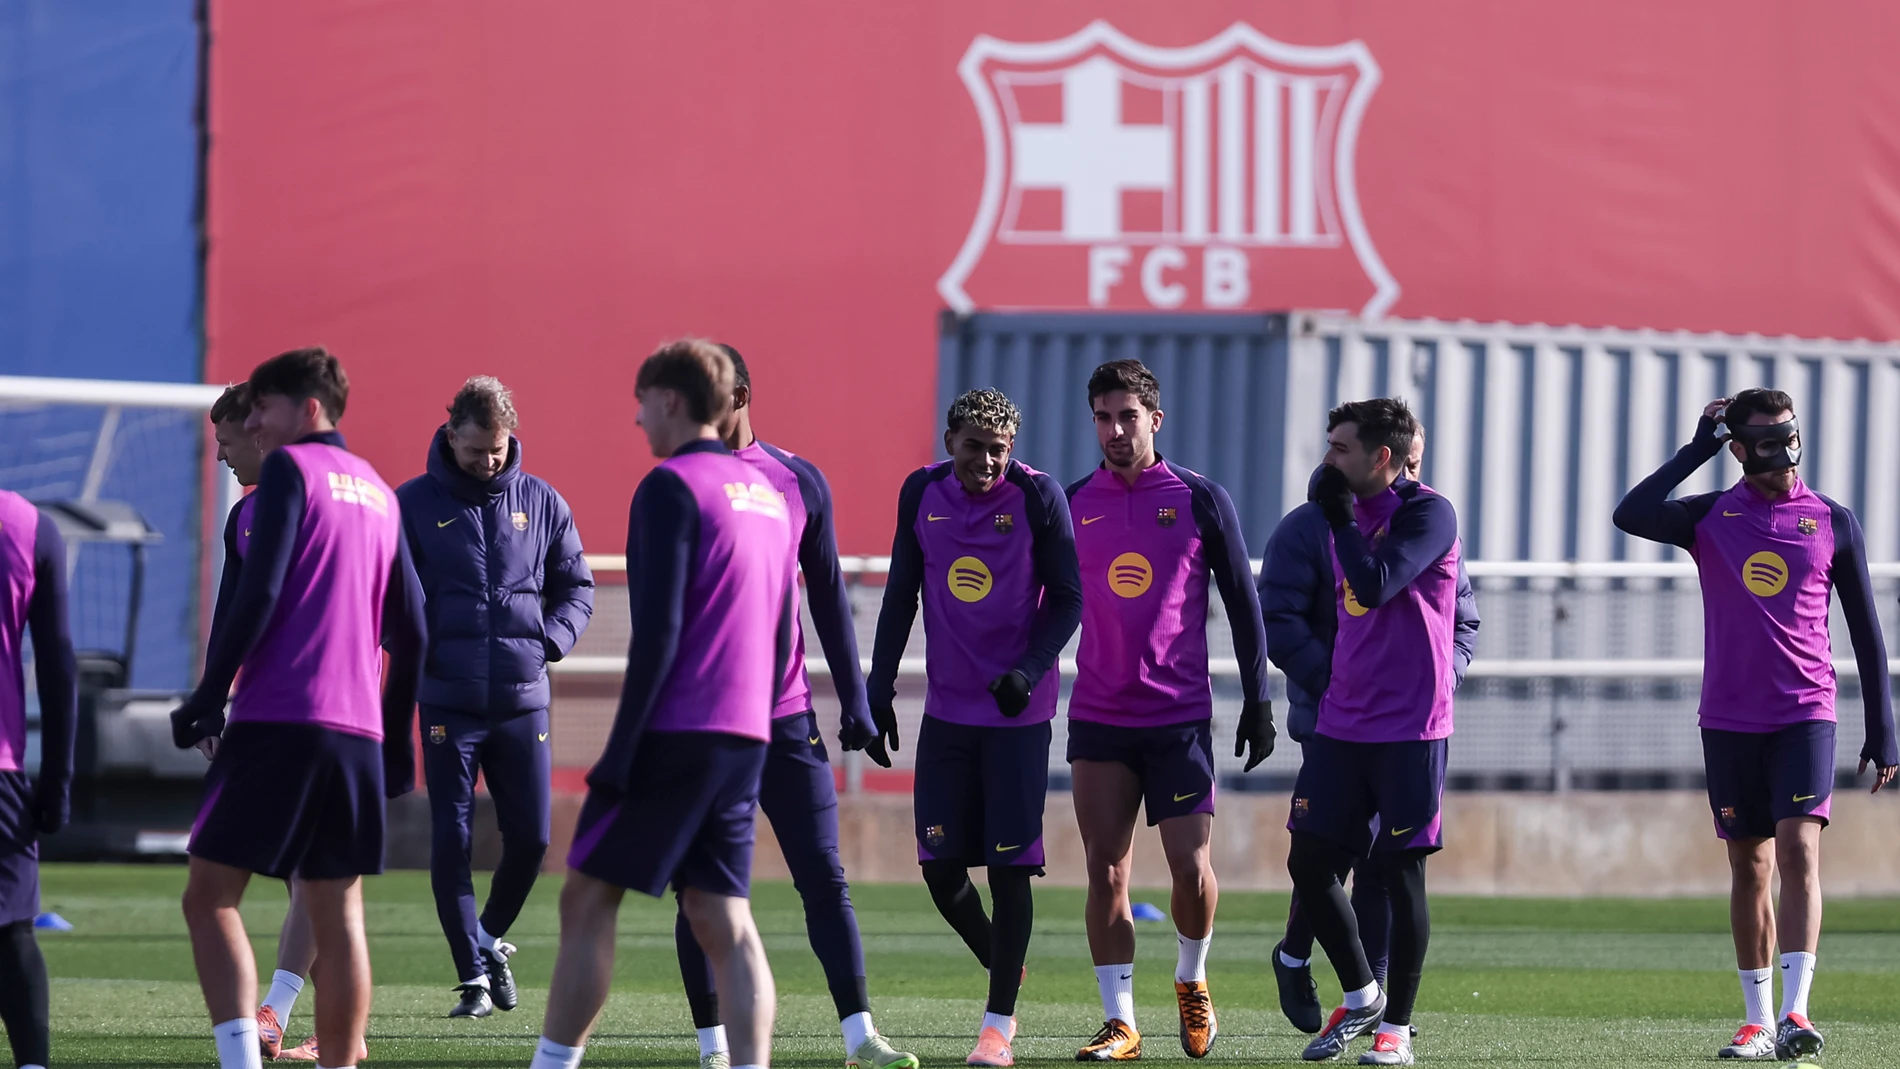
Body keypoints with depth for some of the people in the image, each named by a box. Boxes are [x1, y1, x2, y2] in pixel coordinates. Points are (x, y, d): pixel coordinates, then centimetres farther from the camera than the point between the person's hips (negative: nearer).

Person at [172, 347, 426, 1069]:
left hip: (277, 716, -7)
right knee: (338, 916, 8)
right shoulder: (377, 491, 19)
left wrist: (210, 696, -9)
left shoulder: (291, 468, -2)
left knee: (210, 895, -4)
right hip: (357, 730, 7)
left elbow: (259, 593, -12)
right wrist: (396, 738, 24)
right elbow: (410, 629, 19)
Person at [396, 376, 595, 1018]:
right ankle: (474, 975, 4)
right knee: (451, 840, -4)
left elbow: (576, 585, 15)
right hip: (447, 703, -2)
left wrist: (552, 639, -2)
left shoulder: (541, 503, 8)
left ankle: (491, 937, 27)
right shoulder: (414, 504, 2)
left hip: (523, 698, 2)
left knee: (530, 838, 0)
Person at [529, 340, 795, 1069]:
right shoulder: (767, 495, 16)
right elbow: (783, 636, 19)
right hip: (744, 737, 7)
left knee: (588, 899, -1)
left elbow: (658, 629, -15)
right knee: (724, 921, 6)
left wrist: (621, 749, -14)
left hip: (674, 733, -7)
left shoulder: (672, 487, -9)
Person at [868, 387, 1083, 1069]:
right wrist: (878, 690, 7)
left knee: (1009, 865, -6)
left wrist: (1029, 669, -21)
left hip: (1019, 712, -4)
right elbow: (900, 597, 11)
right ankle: (1003, 969, 26)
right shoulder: (922, 494, 2)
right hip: (946, 710, 4)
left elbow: (1067, 598, -6)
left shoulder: (1037, 496, -9)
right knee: (941, 866, 0)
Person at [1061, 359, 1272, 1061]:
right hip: (1097, 717, 2)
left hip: (1181, 714, -2)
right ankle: (1119, 1022, 2)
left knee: (1191, 867, -5)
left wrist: (1257, 701, 3)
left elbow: (1242, 604, 5)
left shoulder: (1200, 500, 0)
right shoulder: (1072, 505, 6)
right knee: (1106, 870, -3)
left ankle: (1191, 980, 23)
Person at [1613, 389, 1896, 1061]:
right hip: (1729, 720, 2)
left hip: (1805, 715, -2)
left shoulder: (1833, 523, 4)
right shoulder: (1710, 519, 5)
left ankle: (1795, 1012, -24)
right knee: (1749, 867, 7)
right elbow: (1631, 516, -15)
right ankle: (1758, 1021, 13)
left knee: (1799, 849, -17)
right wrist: (1699, 449, -8)